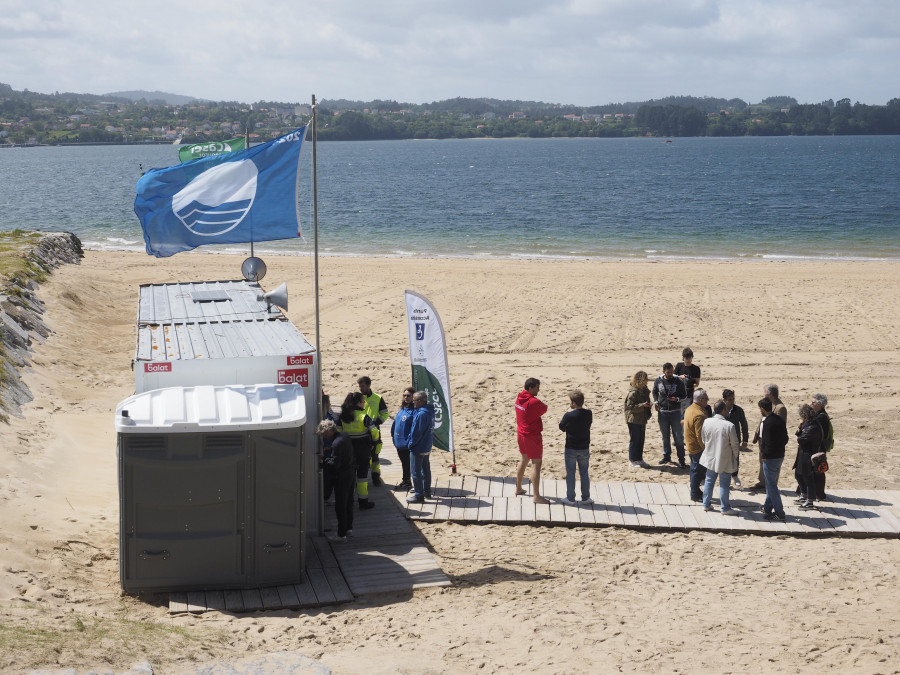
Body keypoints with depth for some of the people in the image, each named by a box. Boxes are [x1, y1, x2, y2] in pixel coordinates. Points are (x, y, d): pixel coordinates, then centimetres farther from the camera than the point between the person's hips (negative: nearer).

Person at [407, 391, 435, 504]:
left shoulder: (421, 415, -26)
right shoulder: (430, 412, 4)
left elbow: (416, 433, -24)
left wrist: (411, 444, -8)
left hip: (418, 448, -9)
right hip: (427, 447, 9)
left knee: (415, 472, 1)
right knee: (426, 469, 19)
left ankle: (418, 495, 5)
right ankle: (427, 492, 30)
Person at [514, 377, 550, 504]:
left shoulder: (519, 397, 0)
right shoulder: (534, 402, -25)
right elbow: (544, 409, -8)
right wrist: (542, 403, 10)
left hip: (521, 434, 9)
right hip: (532, 436, -9)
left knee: (523, 460, 24)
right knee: (536, 464, -4)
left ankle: (518, 488, 36)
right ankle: (537, 497, -4)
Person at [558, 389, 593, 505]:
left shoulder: (568, 416, -20)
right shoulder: (588, 414, -9)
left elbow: (562, 427, -5)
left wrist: (561, 421, 13)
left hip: (571, 449, -3)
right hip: (584, 449, 3)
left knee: (570, 474, 9)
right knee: (584, 473, 15)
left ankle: (570, 499, 15)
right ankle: (585, 498, 21)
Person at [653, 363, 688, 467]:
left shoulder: (678, 381, -8)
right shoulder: (658, 381, -2)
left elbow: (684, 395, 1)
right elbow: (654, 391, 16)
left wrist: (677, 399, -19)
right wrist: (656, 401, 1)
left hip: (675, 412, -2)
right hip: (662, 412, 2)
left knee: (678, 437, -2)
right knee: (665, 437, 14)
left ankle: (681, 460, 4)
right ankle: (666, 456, 29)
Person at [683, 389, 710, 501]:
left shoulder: (690, 409, 5)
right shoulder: (699, 415, -27)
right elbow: (701, 436, -27)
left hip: (691, 445, 10)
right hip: (698, 448, -10)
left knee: (695, 470, 19)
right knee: (698, 471, 2)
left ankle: (695, 492, 29)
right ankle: (695, 495, 11)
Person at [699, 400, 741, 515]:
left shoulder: (706, 422, -10)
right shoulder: (729, 426, -23)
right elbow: (735, 445, -13)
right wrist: (735, 457, 4)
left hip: (710, 457, 4)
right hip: (724, 460, -4)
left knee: (709, 481, 19)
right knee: (724, 484, 8)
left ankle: (706, 504, 28)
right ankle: (725, 508, 16)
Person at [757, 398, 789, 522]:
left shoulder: (767, 423, -23)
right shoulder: (779, 419, 6)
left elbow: (768, 443, -24)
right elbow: (785, 439, 11)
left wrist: (764, 454, -10)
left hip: (770, 458, -9)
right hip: (780, 456, 9)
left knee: (771, 486, 0)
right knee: (771, 484, 21)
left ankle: (780, 513, 2)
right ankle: (767, 509, 33)